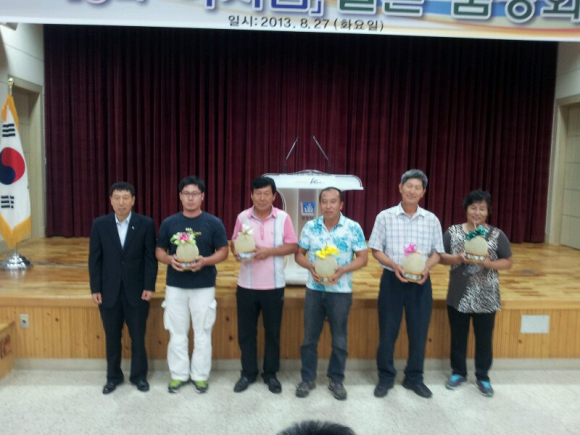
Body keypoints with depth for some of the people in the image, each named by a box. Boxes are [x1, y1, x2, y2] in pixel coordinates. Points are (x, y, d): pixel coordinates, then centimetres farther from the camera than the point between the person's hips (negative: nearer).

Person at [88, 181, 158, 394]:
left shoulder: (146, 224, -4)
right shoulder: (99, 224, 0)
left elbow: (151, 257, -4)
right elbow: (94, 259, 1)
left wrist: (149, 287, -9)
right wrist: (95, 289, -3)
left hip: (136, 290, -1)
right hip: (109, 291, 2)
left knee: (138, 336, 9)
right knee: (112, 337, 12)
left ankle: (139, 376, 26)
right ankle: (113, 377, 29)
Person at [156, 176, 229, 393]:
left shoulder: (213, 223, -3)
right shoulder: (169, 223, 3)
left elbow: (223, 251, -2)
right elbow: (159, 251, 7)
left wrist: (205, 261, -20)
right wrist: (170, 259, -15)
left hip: (204, 287, -1)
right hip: (175, 286, 2)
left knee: (202, 333, 7)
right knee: (177, 333, 10)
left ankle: (200, 376, 21)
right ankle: (179, 374, 25)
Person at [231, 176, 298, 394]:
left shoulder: (283, 218, -4)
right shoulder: (242, 217, 1)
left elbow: (292, 245, -2)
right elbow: (234, 242, 7)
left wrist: (269, 251, -16)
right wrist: (236, 252, -15)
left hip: (273, 286, -1)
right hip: (246, 285, 1)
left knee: (273, 331, 10)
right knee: (245, 331, 10)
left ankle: (270, 374, 27)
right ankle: (248, 373, 27)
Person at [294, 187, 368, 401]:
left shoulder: (353, 228, -6)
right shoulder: (310, 227, 0)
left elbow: (363, 258, -4)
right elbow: (300, 254, 6)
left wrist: (342, 270, -19)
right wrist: (310, 266, -15)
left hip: (341, 291, -2)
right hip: (314, 289, 2)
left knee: (339, 339, 9)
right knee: (309, 337, 10)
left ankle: (336, 380, 26)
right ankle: (307, 378, 25)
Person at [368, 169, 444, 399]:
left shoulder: (432, 220, 3)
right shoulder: (385, 217, -3)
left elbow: (436, 252, 6)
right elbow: (376, 250, -2)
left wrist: (426, 268, -15)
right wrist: (395, 266, -19)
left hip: (420, 282, 2)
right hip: (392, 280, -1)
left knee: (419, 332, 9)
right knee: (387, 332, 6)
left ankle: (414, 378, 28)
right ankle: (386, 377, 23)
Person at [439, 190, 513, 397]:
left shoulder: (497, 235, -3)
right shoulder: (453, 232, -1)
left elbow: (507, 262, -2)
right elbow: (441, 257, 0)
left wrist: (486, 262, -19)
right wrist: (459, 258, -19)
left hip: (486, 298, 0)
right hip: (458, 296, 1)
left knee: (484, 338, 11)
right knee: (458, 337, 13)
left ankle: (483, 377, 28)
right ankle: (458, 372, 31)